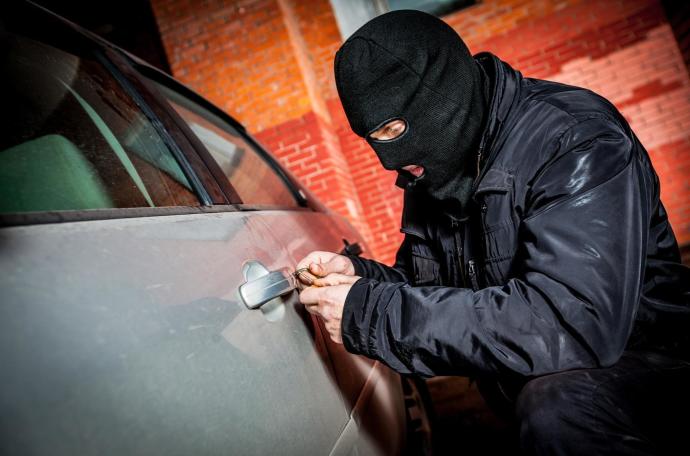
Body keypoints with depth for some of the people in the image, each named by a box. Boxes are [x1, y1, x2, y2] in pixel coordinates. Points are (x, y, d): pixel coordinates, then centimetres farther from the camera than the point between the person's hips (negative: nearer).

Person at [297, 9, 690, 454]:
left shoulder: (578, 139, -22)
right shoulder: (432, 168, 0)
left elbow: (571, 326, -33)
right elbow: (429, 284, 7)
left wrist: (371, 313, -30)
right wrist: (358, 276, -14)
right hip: (528, 369, 7)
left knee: (555, 405, -33)